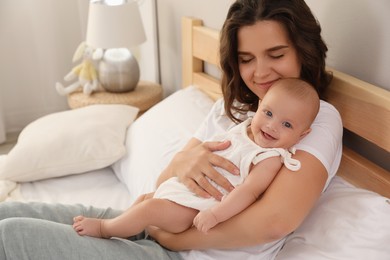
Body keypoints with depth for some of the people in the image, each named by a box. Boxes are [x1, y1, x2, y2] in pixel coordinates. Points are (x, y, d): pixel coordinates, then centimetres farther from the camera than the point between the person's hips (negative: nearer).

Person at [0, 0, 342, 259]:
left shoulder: (319, 118, -8)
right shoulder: (229, 107, 13)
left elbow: (276, 220, -23)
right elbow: (164, 183, 9)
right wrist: (182, 163, -16)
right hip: (157, 229, 7)